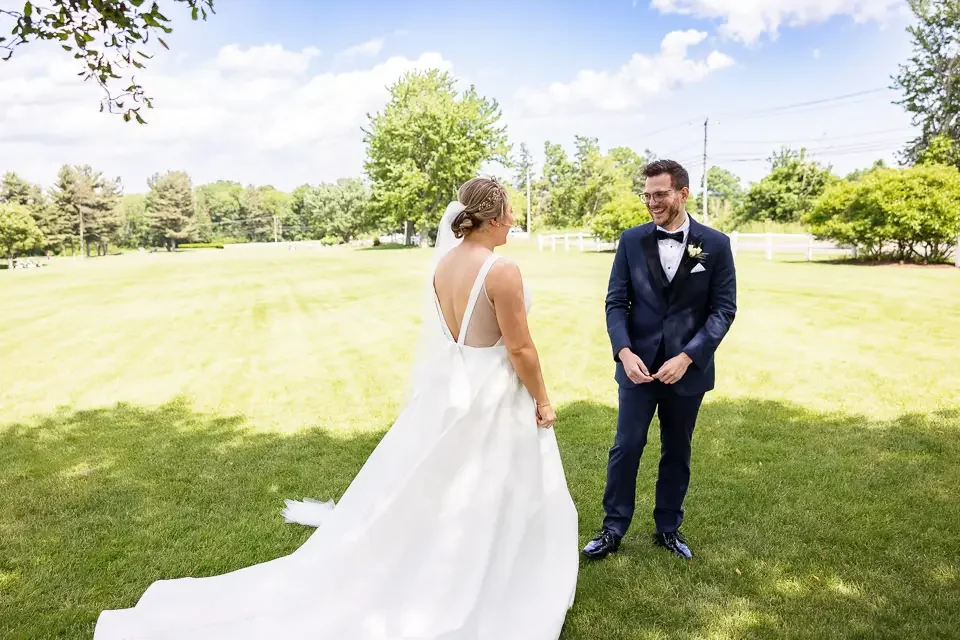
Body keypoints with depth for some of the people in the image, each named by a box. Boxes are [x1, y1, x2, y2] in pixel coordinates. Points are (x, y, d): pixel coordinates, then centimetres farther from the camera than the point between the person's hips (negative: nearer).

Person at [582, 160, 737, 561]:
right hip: (639, 363, 0)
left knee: (677, 452, 14)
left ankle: (668, 528, 31)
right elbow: (616, 302, -1)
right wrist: (624, 352, -17)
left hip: (687, 367, 0)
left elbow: (724, 309, -5)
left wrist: (687, 357, -16)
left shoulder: (715, 244, -4)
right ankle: (613, 529, 20)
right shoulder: (631, 240, -1)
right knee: (626, 446, 4)